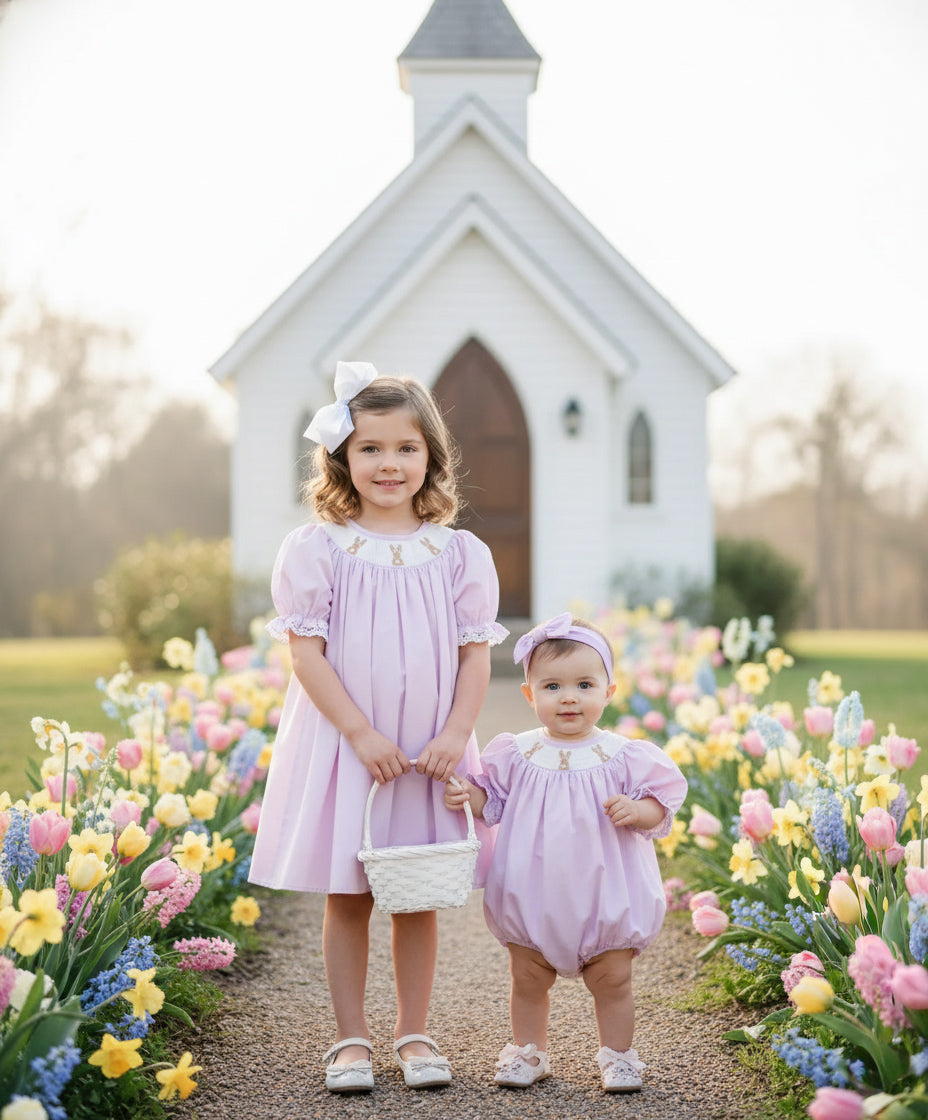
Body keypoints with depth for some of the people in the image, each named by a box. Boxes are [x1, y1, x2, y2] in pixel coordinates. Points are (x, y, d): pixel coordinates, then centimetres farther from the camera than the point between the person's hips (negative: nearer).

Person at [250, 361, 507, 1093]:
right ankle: (351, 1040, 17)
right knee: (347, 896, 6)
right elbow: (306, 652, -8)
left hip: (430, 749, 2)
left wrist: (456, 734, -11)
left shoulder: (457, 554, 2)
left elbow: (476, 653, 2)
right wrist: (361, 733, -15)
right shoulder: (318, 549, -5)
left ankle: (414, 1034, 23)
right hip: (343, 744, -2)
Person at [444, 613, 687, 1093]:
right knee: (528, 979, 12)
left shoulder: (623, 756, -7)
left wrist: (637, 811, -23)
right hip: (533, 895, 2)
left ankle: (617, 1055, 24)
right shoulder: (516, 755, -2)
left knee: (612, 979, 7)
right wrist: (465, 796, -10)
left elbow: (659, 805, -3)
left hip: (603, 893, -1)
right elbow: (492, 801, 9)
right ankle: (528, 1052, 29)